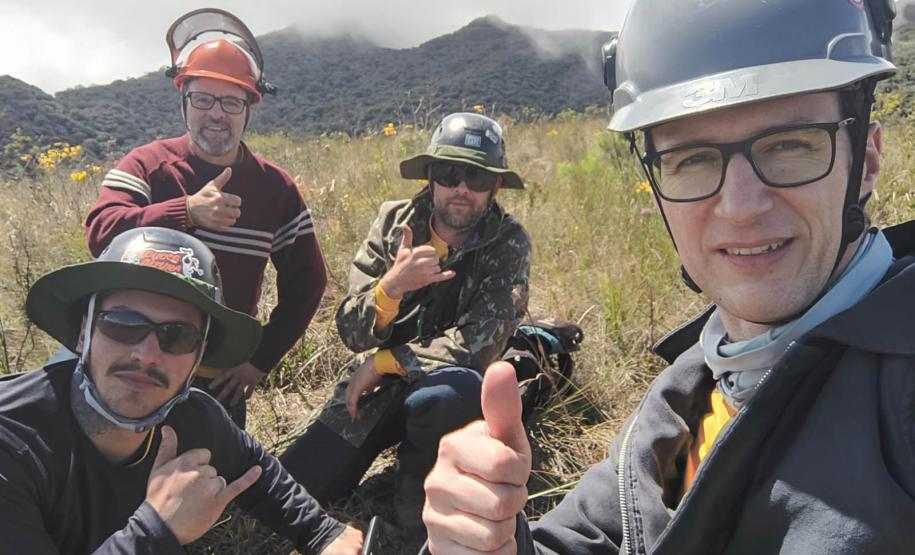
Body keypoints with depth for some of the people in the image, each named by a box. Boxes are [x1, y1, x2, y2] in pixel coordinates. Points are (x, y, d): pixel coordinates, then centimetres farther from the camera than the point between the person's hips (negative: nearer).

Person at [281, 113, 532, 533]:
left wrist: (383, 362, -16)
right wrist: (390, 287, -32)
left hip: (450, 386, -2)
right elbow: (351, 332, -12)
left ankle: (417, 478, -4)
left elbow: (477, 343, -20)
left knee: (441, 395, -37)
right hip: (375, 387, 3)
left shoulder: (508, 243, -14)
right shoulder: (394, 221, -8)